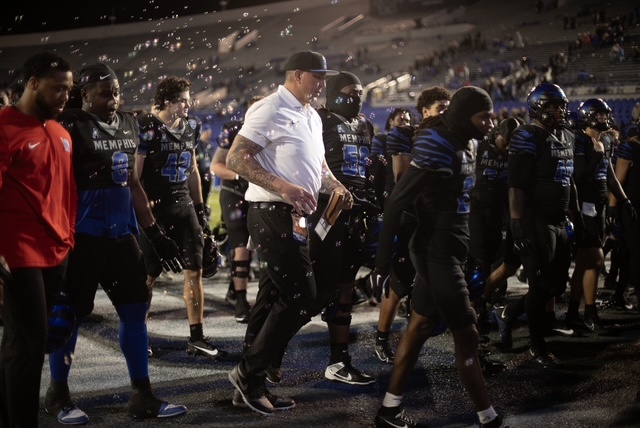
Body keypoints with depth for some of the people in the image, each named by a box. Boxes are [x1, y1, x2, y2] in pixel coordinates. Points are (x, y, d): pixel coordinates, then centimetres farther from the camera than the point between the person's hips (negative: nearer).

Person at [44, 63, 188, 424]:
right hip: (84, 234, -7)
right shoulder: (72, 127, -9)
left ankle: (142, 395, 14)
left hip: (122, 232, 7)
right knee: (72, 312, 3)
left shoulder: (128, 125, 12)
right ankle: (58, 394, 19)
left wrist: (155, 233, 15)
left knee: (136, 308, 6)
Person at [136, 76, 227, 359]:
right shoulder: (147, 128, -10)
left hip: (184, 206, 6)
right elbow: (134, 176, -10)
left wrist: (201, 209, 16)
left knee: (194, 270, 1)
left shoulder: (191, 126, 9)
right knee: (148, 276, 2)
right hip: (155, 210, -6)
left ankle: (197, 339, 8)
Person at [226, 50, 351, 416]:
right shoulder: (270, 110, -12)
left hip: (296, 218, 9)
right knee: (301, 299, -11)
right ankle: (249, 373, 1)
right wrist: (283, 187, -26)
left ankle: (252, 384, 18)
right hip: (272, 215, -9)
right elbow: (236, 159, -18)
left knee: (274, 299, 11)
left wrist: (336, 187, 7)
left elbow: (317, 165, 28)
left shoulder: (313, 117, 17)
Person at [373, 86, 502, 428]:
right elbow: (398, 200, -19)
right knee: (467, 335, -3)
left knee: (421, 326, 14)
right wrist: (385, 249, -18)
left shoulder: (465, 143, 10)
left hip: (449, 249, 9)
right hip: (437, 251, -9)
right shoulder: (437, 145, -18)